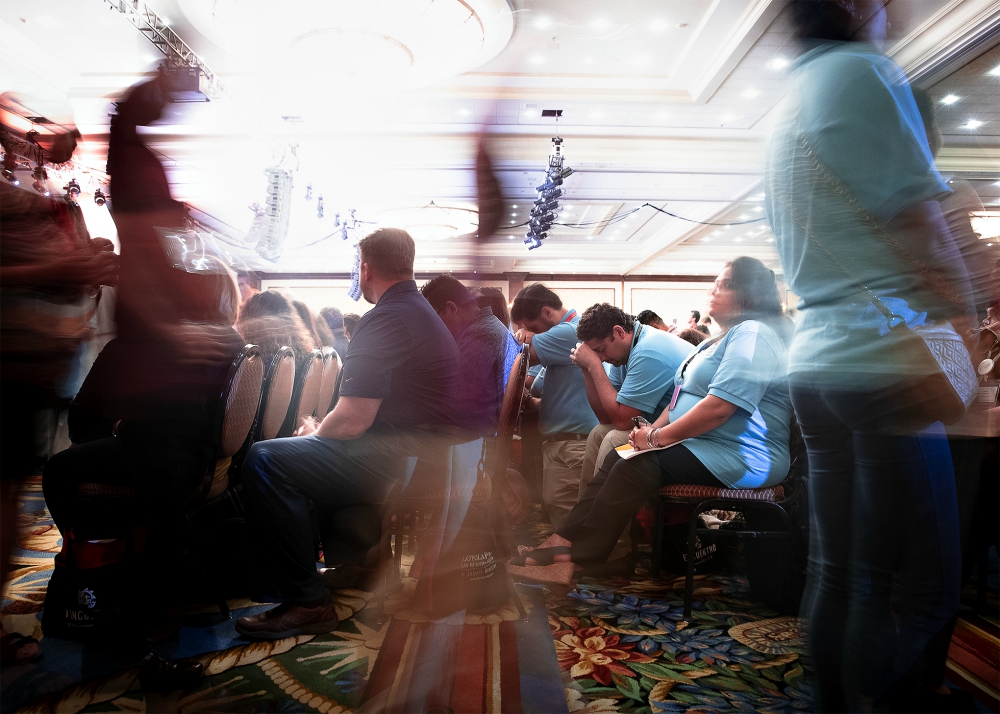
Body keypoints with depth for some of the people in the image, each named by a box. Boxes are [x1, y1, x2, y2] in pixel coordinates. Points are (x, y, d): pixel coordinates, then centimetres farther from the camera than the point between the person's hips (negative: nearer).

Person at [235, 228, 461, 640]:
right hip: (431, 455, 11)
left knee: (265, 460, -16)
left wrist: (314, 432, 1)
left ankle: (306, 602, -13)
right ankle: (351, 558, 33)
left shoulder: (384, 319, -17)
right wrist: (319, 430, 19)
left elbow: (351, 422, -21)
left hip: (404, 460, -11)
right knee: (311, 448, 32)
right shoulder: (423, 312, 18)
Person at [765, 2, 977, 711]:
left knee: (835, 573, 12)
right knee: (920, 591, -3)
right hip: (887, 358, -9)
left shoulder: (784, 111, 22)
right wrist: (965, 323, 3)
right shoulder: (865, 69, -2)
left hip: (815, 360, 9)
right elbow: (926, 228, -8)